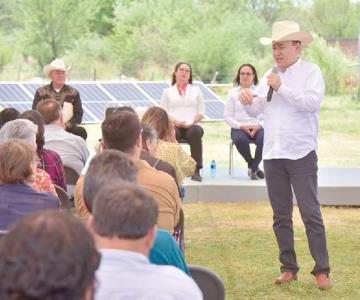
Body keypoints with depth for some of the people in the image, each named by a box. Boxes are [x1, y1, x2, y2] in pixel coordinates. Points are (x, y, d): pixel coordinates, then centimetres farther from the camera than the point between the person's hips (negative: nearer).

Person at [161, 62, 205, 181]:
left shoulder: (196, 90, 23)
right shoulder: (168, 92, 20)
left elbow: (201, 112, 14)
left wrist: (191, 122, -7)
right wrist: (175, 121, -11)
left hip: (191, 126, 1)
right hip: (174, 125, -1)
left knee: (196, 132, -37)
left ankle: (196, 170, -38)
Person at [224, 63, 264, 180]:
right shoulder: (233, 93, 12)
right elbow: (227, 116, 5)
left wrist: (259, 125, -15)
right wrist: (241, 126, -11)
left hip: (257, 127, 0)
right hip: (239, 128, 0)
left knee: (264, 138, -35)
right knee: (240, 139, -35)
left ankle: (252, 168, -12)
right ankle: (254, 167, -8)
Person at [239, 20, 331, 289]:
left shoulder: (311, 72, -3)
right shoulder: (269, 75, 14)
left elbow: (312, 102, -18)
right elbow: (256, 109, 9)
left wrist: (282, 88, -20)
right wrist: (248, 101, -12)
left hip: (301, 155, -6)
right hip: (273, 155, 6)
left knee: (311, 214, -6)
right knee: (281, 216, 10)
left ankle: (322, 271, -1)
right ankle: (289, 268, 18)